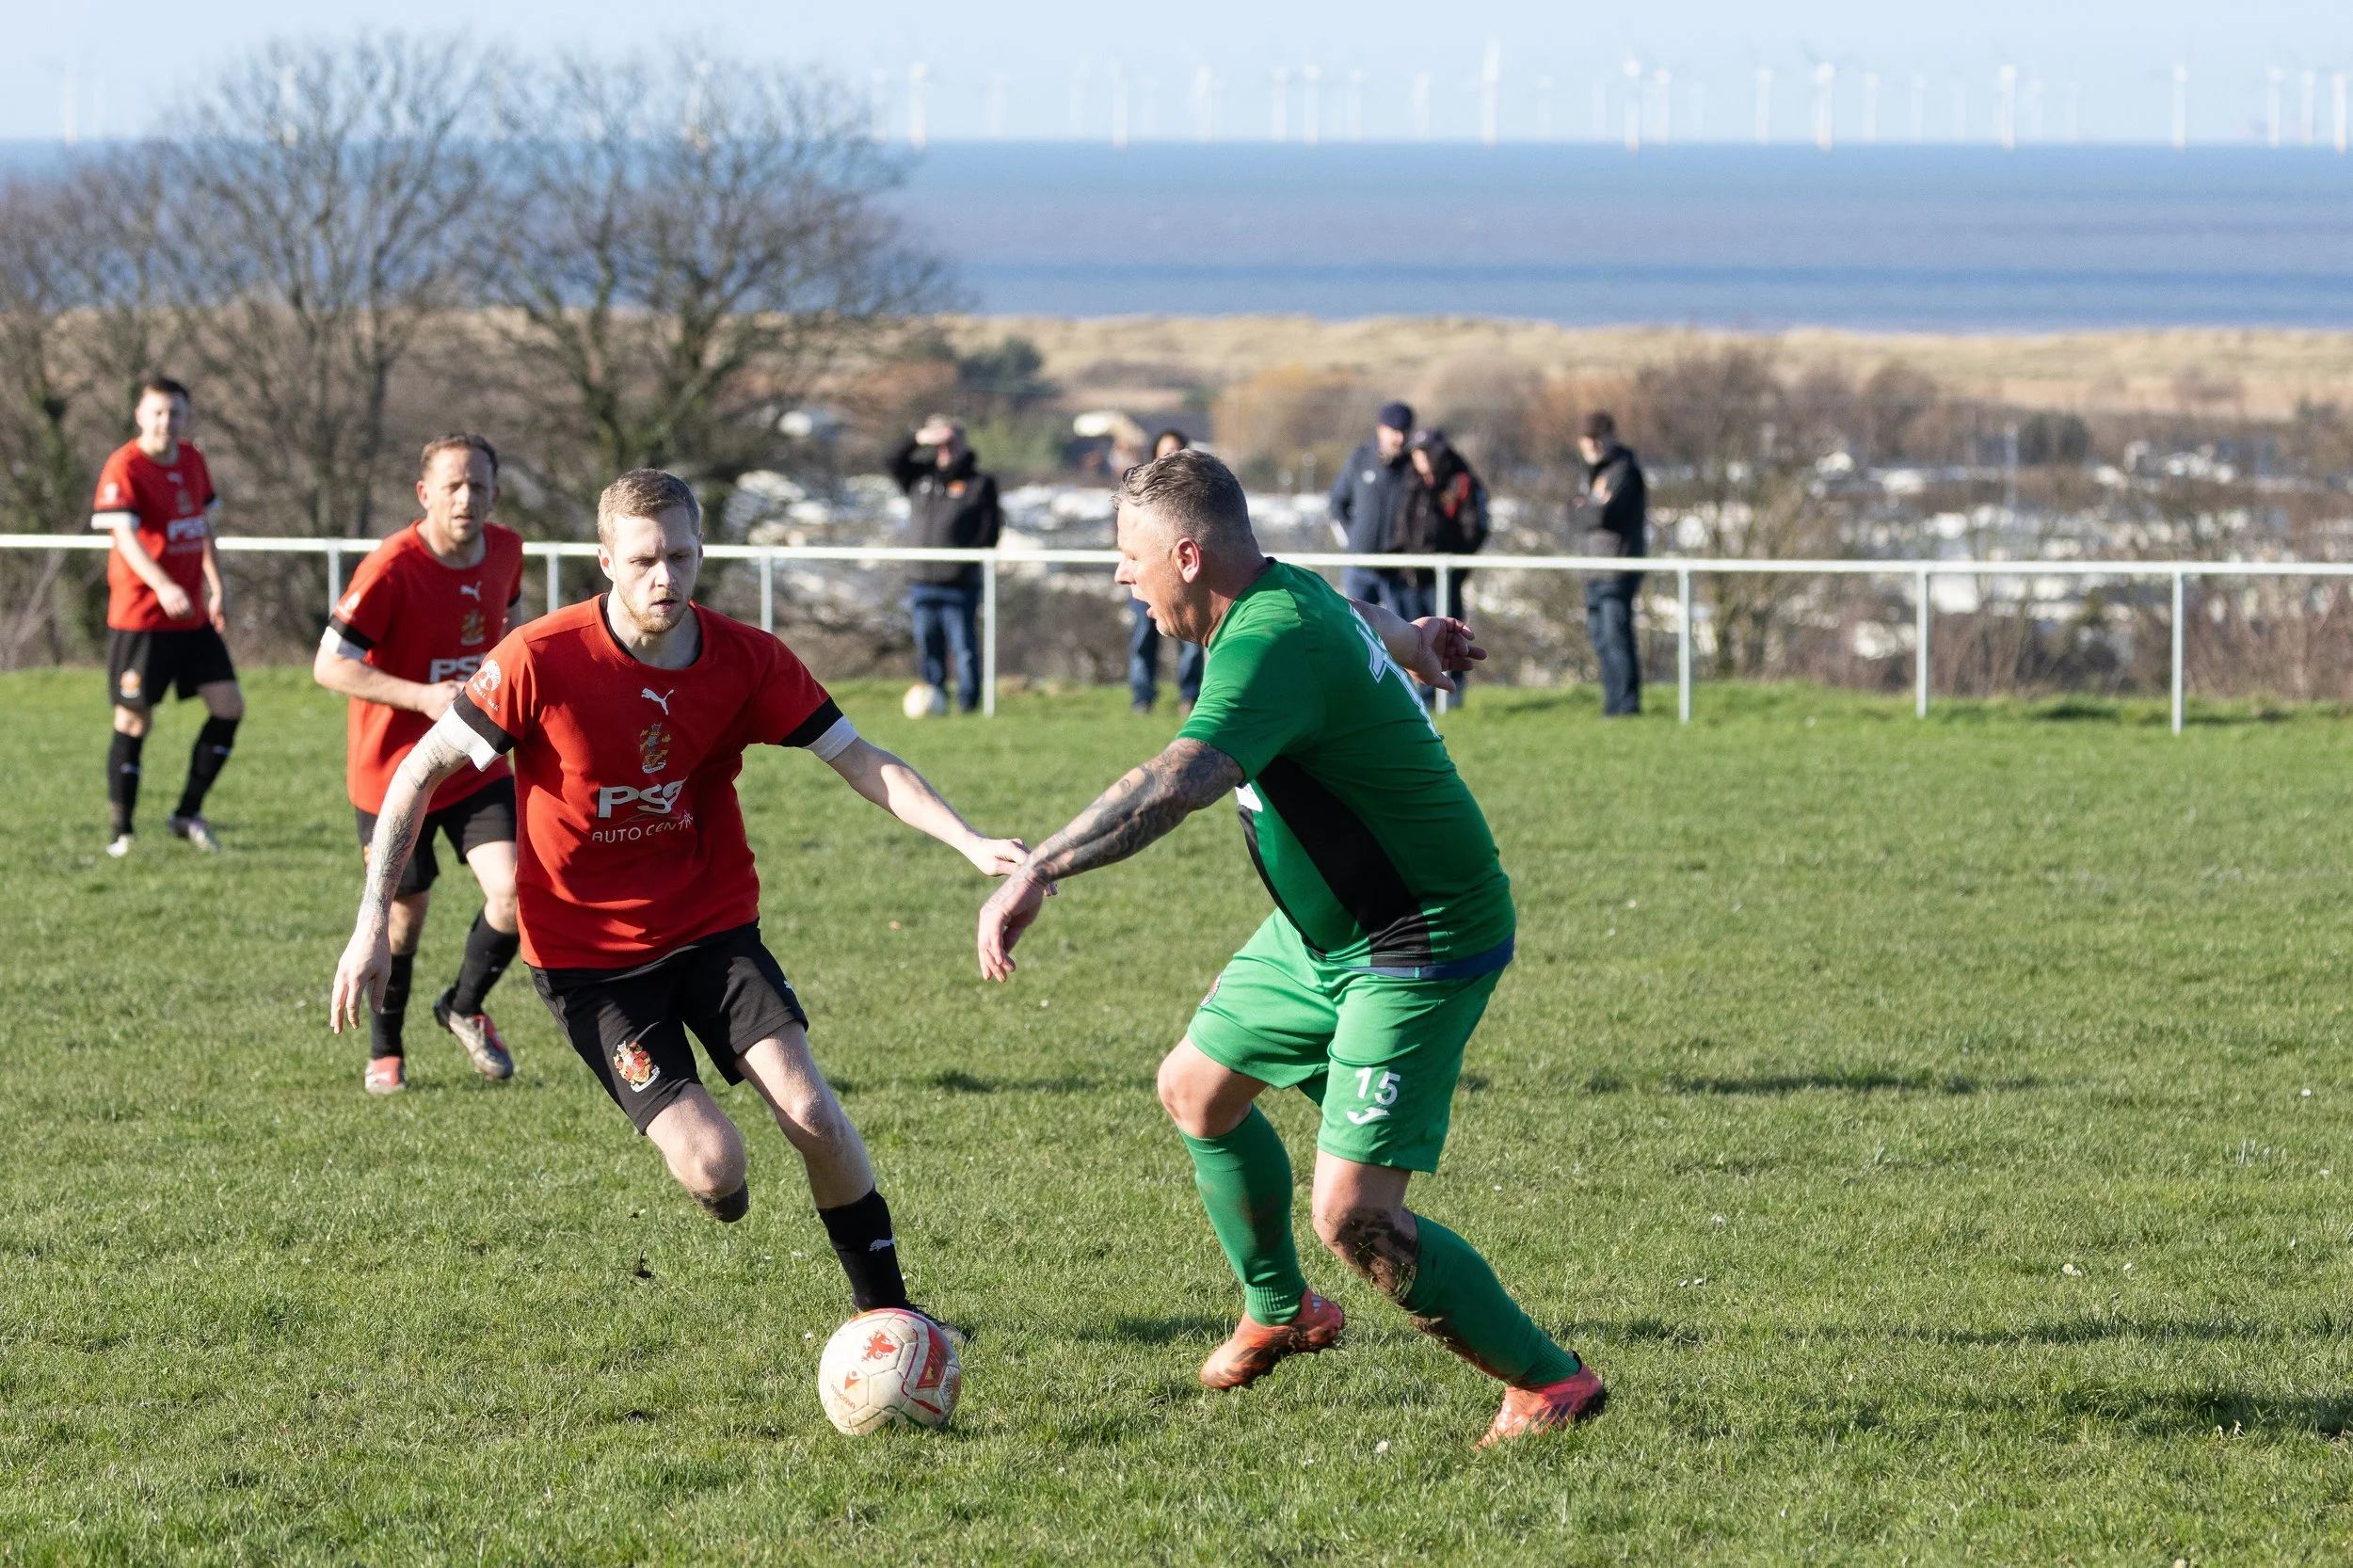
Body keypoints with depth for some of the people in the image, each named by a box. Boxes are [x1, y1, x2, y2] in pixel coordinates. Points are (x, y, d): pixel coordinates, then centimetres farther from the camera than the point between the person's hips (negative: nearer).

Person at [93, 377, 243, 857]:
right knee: (134, 720, -3)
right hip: (139, 615, -7)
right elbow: (125, 537, -25)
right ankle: (122, 830, 8)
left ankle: (187, 813, 14)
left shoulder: (192, 460, 8)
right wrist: (162, 586, -40)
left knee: (229, 705, 3)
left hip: (193, 618, 7)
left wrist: (216, 588, 15)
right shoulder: (124, 467, -13)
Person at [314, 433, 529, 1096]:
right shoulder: (392, 568, -22)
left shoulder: (505, 550, -3)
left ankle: (464, 1006, 16)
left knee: (514, 889, -13)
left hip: (476, 765, 4)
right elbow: (329, 665, -22)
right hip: (394, 770, -4)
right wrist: (423, 697, -31)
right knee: (403, 917, 8)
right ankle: (385, 1049, 33)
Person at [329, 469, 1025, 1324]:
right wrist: (373, 924, -15)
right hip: (586, 952, -3)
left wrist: (971, 844, -19)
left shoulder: (747, 660, -9)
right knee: (712, 1165, -15)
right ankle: (717, 1186, 26)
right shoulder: (541, 660, -18)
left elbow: (863, 762, -5)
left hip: (713, 924, 3)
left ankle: (883, 1305, 2)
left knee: (808, 1106, -18)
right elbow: (420, 772, -10)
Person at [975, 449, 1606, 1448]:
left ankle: (1549, 1382, 3)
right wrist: (1408, 637, 49)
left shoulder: (1273, 643, -30)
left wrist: (1037, 872, -54)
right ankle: (1280, 1313, 42)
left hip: (1418, 953, -10)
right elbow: (1352, 625, 27)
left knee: (1354, 1217, -15)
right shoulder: (1291, 596, 0)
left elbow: (1180, 782, -47)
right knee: (1195, 1089, 21)